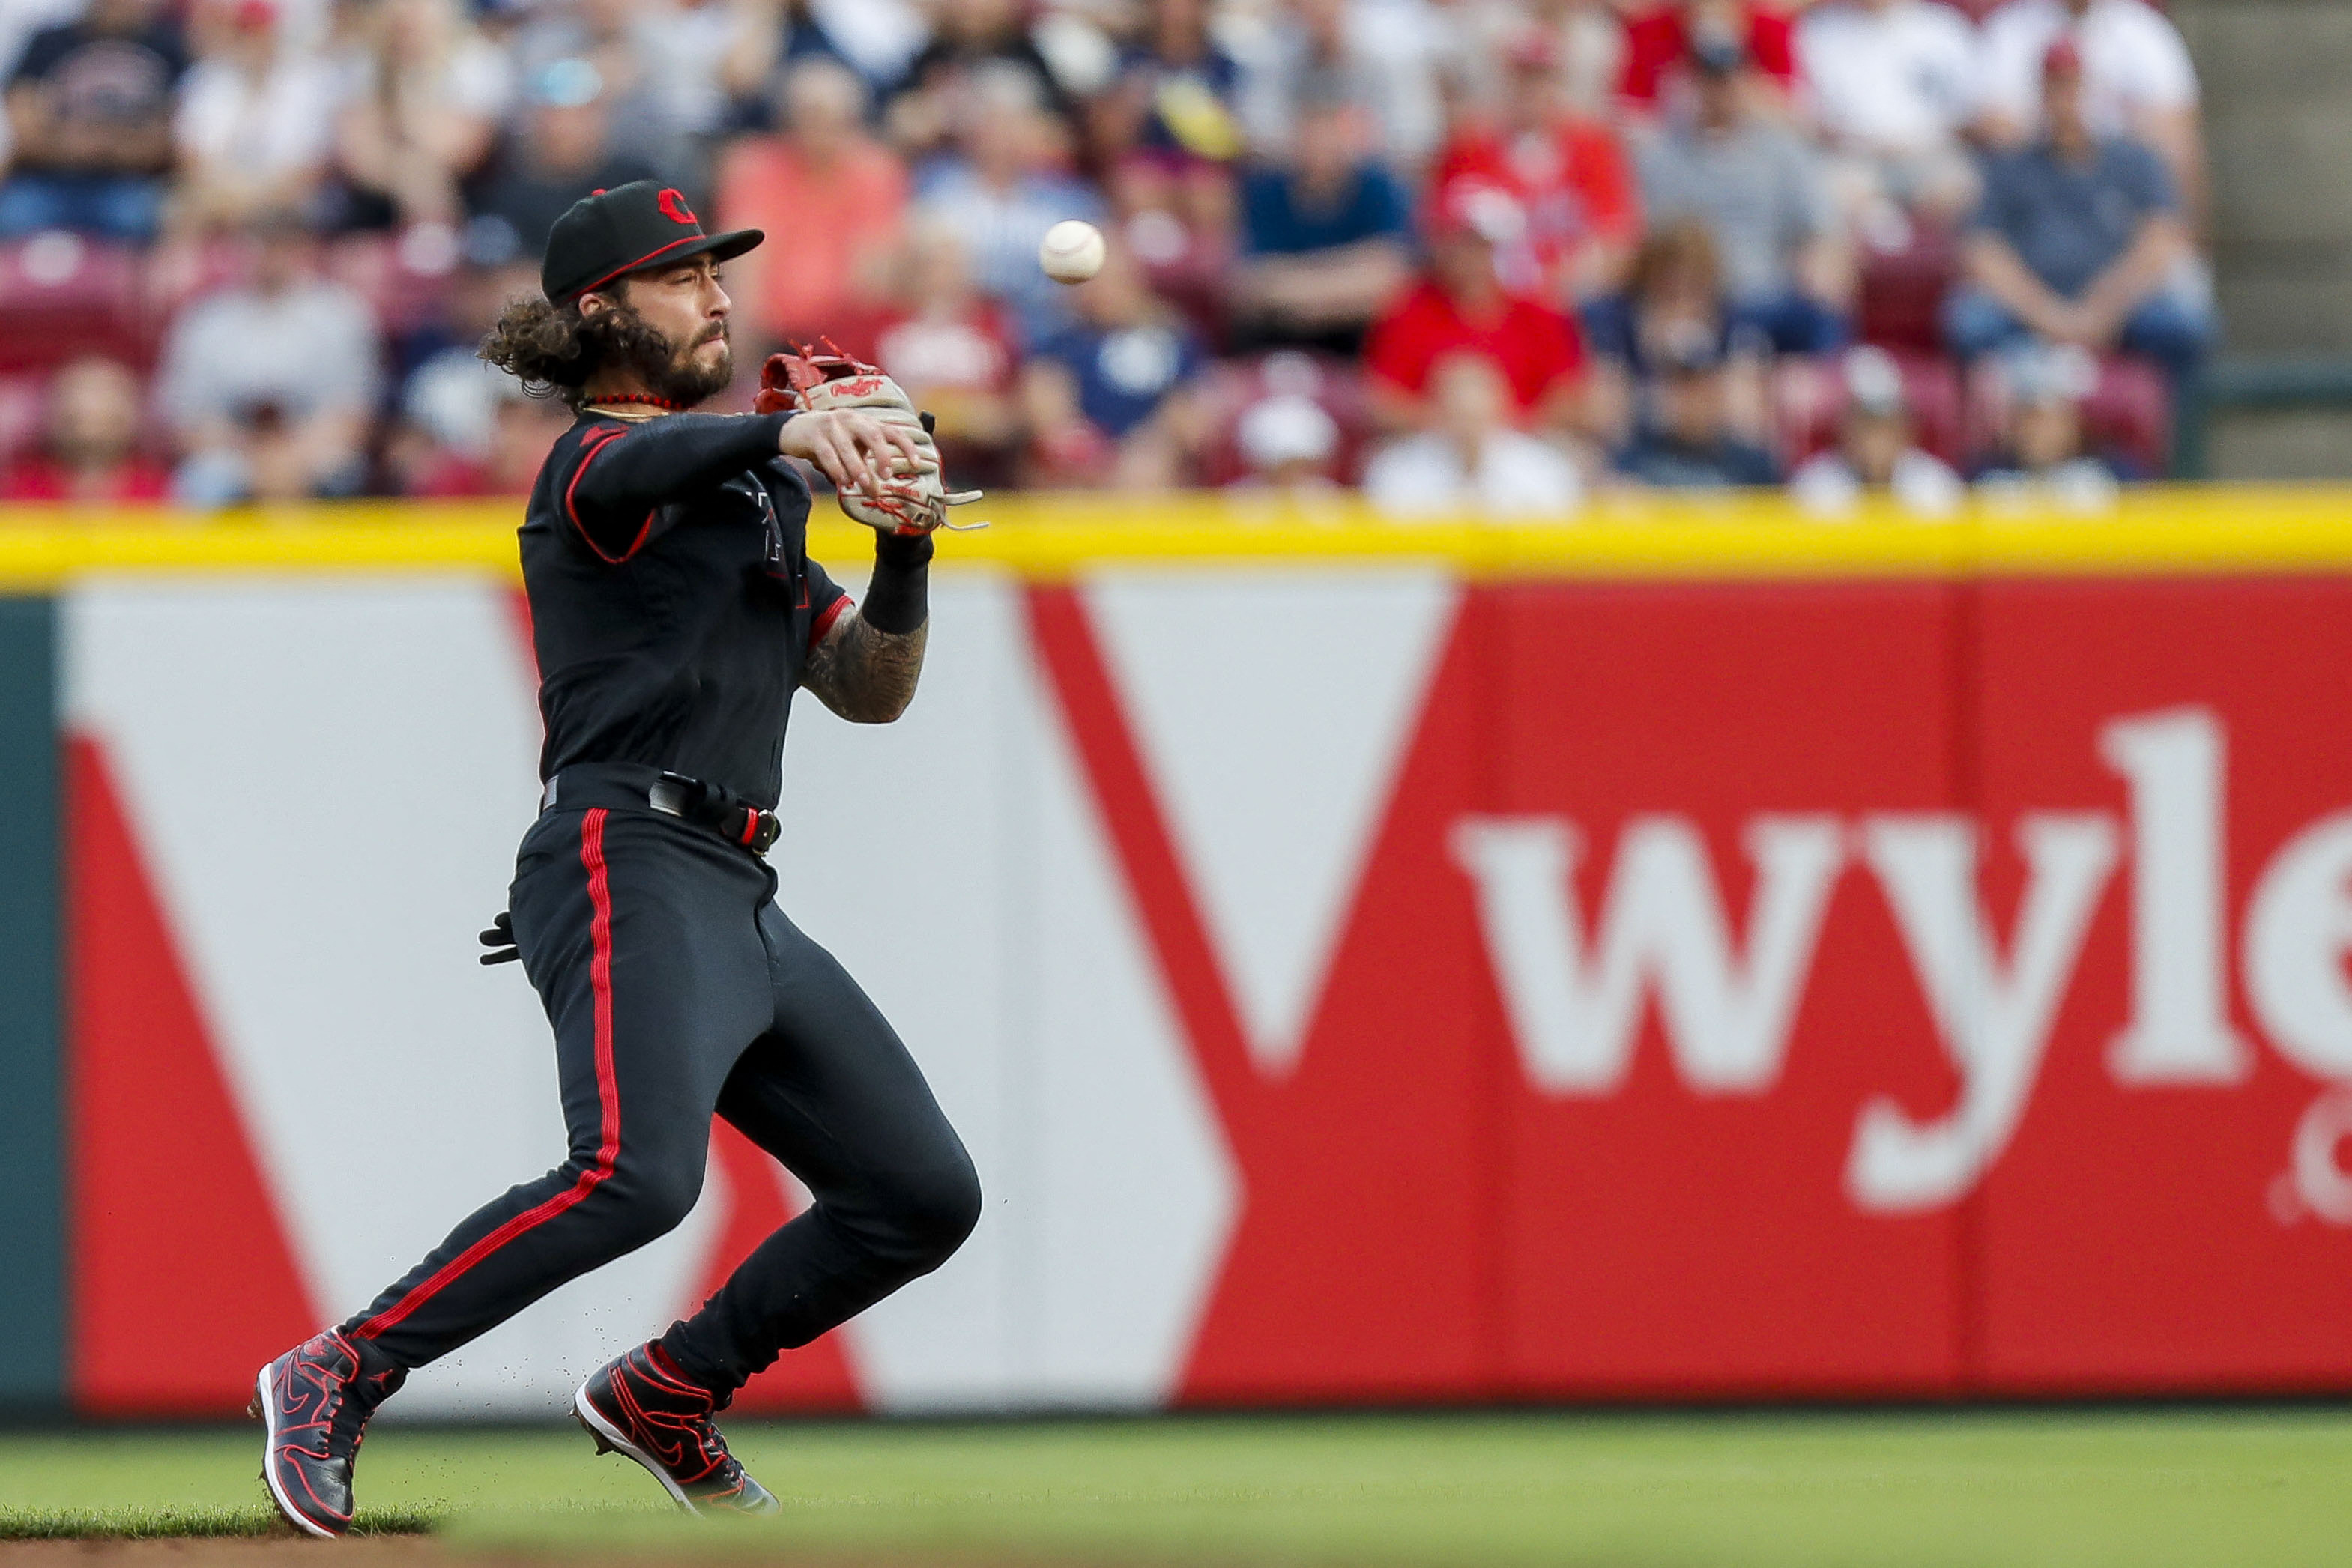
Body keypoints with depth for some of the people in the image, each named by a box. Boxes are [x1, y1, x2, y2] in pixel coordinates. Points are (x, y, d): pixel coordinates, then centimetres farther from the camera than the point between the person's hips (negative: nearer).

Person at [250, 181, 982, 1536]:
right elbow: (654, 462, -26)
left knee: (925, 1192, 7)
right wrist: (797, 431, -47)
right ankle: (337, 1378, -23)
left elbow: (871, 690, 23)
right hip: (630, 864, -9)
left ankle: (665, 1394, 20)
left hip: (743, 903, 9)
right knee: (638, 1171, -31)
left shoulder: (756, 504, 26)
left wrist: (904, 554, 4)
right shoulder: (598, 464, 0)